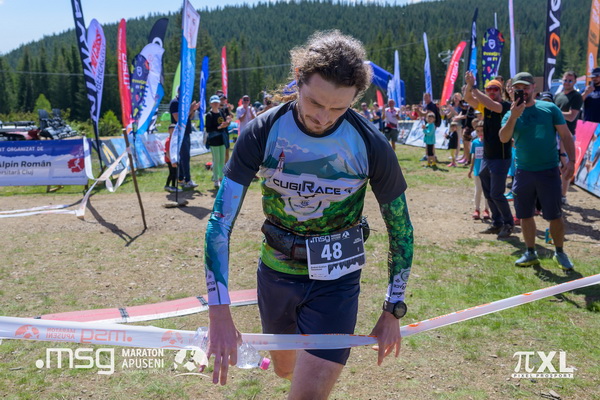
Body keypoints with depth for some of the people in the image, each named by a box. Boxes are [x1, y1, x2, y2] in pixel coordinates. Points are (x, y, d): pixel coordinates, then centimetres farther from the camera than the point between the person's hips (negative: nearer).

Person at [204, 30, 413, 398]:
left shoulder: (371, 145, -19)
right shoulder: (263, 133, -18)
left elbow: (400, 228, -6)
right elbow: (221, 221, -19)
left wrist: (393, 312, -4)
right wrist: (220, 313, -26)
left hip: (336, 280, -2)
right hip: (276, 271, 3)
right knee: (286, 369, 26)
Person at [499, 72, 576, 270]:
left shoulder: (550, 109, -1)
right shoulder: (511, 115, 4)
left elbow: (566, 135, 0)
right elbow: (504, 138, -14)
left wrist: (571, 160, -10)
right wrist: (514, 116, -25)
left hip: (549, 171, -2)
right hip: (523, 172, 3)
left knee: (555, 215, 2)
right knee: (525, 215, 10)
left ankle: (560, 253, 21)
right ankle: (530, 253, 26)